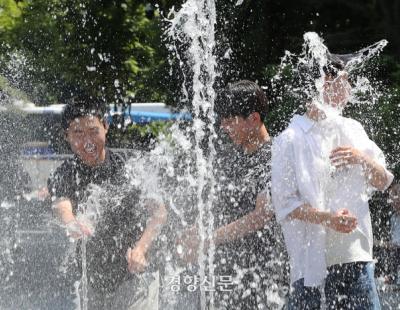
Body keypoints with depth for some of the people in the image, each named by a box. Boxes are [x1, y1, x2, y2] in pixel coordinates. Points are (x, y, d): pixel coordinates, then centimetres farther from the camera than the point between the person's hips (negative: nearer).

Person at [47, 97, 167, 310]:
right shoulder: (64, 177, 0)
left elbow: (158, 212, -8)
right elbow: (62, 207, -21)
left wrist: (140, 248, -26)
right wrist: (72, 224, -46)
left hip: (135, 275, -2)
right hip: (91, 281, 2)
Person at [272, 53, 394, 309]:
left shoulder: (353, 130, 12)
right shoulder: (289, 140, -5)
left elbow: (382, 182, 14)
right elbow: (285, 203, -9)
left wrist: (363, 159, -7)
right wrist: (328, 218, -23)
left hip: (354, 253, 5)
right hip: (311, 256, -5)